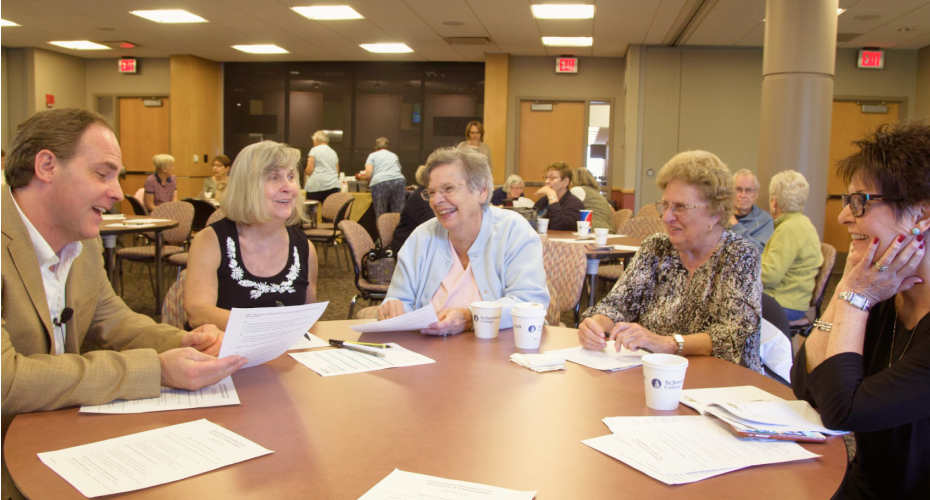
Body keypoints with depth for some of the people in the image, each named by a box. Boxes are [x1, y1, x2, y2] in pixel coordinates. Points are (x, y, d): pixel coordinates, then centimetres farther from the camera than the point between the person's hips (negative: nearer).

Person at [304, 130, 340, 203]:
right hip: (332, 186, 5)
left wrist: (305, 171, 17)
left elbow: (309, 171, -4)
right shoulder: (333, 152, 17)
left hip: (316, 185, -5)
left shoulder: (314, 150, 1)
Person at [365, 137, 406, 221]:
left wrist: (370, 182, 21)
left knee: (381, 216, 0)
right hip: (399, 181, 3)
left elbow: (368, 173, 3)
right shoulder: (394, 156, 29)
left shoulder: (372, 155, 17)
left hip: (379, 183, -3)